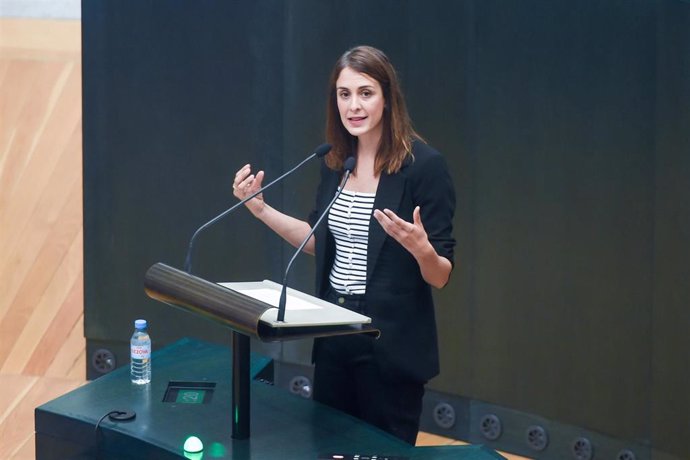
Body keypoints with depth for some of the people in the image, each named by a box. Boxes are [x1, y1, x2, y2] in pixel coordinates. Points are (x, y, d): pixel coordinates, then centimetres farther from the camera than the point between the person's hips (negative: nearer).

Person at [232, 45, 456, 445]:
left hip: (392, 344, -6)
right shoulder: (335, 161, 5)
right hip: (334, 336, 6)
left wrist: (420, 248, -34)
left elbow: (441, 276, -13)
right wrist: (261, 209, 9)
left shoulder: (424, 165, -14)